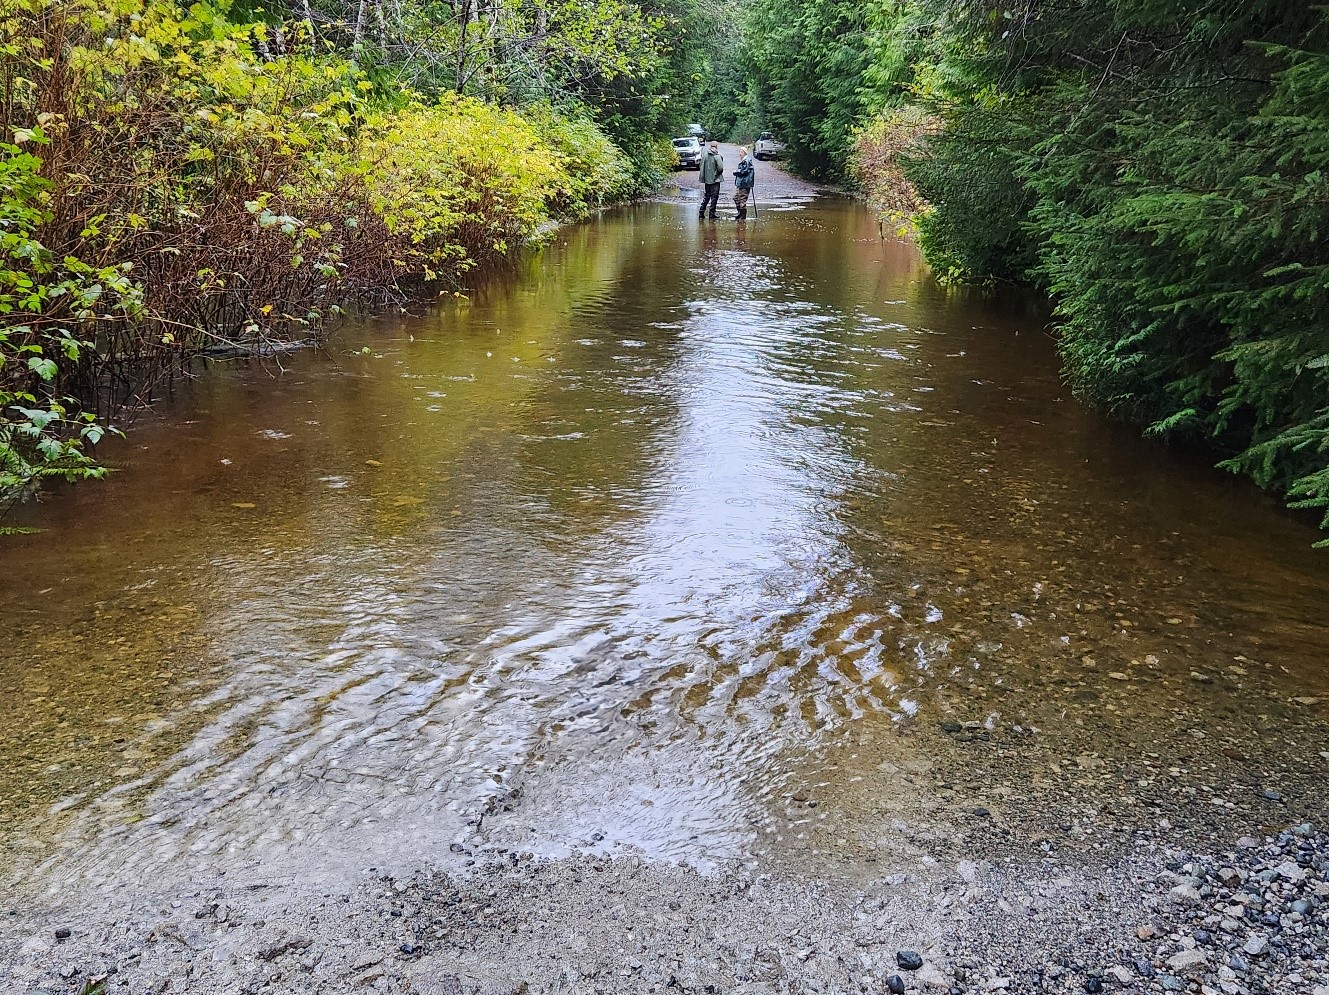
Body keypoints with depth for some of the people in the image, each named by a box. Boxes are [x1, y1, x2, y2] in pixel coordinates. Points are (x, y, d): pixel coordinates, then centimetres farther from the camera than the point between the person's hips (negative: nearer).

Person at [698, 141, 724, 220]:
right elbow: (720, 167, -19)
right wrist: (719, 172, 2)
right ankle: (712, 214, 2)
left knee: (706, 196, 16)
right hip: (715, 179, -5)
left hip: (707, 179, 5)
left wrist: (702, 179, 13)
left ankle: (701, 213, 13)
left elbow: (701, 167, 6)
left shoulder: (704, 156, 2)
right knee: (714, 196, 3)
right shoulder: (717, 156, -13)